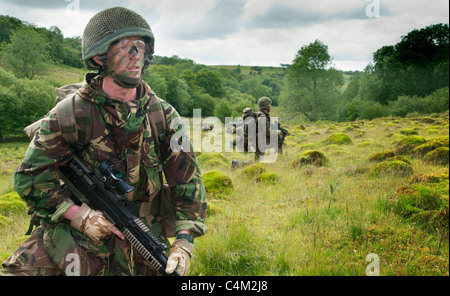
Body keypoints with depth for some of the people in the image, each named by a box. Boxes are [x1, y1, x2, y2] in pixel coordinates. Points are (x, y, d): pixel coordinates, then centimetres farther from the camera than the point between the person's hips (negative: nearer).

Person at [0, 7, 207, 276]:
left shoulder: (163, 115, -1)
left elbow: (187, 180, -2)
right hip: (77, 232, -1)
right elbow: (31, 175, -5)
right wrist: (78, 215, -16)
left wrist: (185, 241, -13)